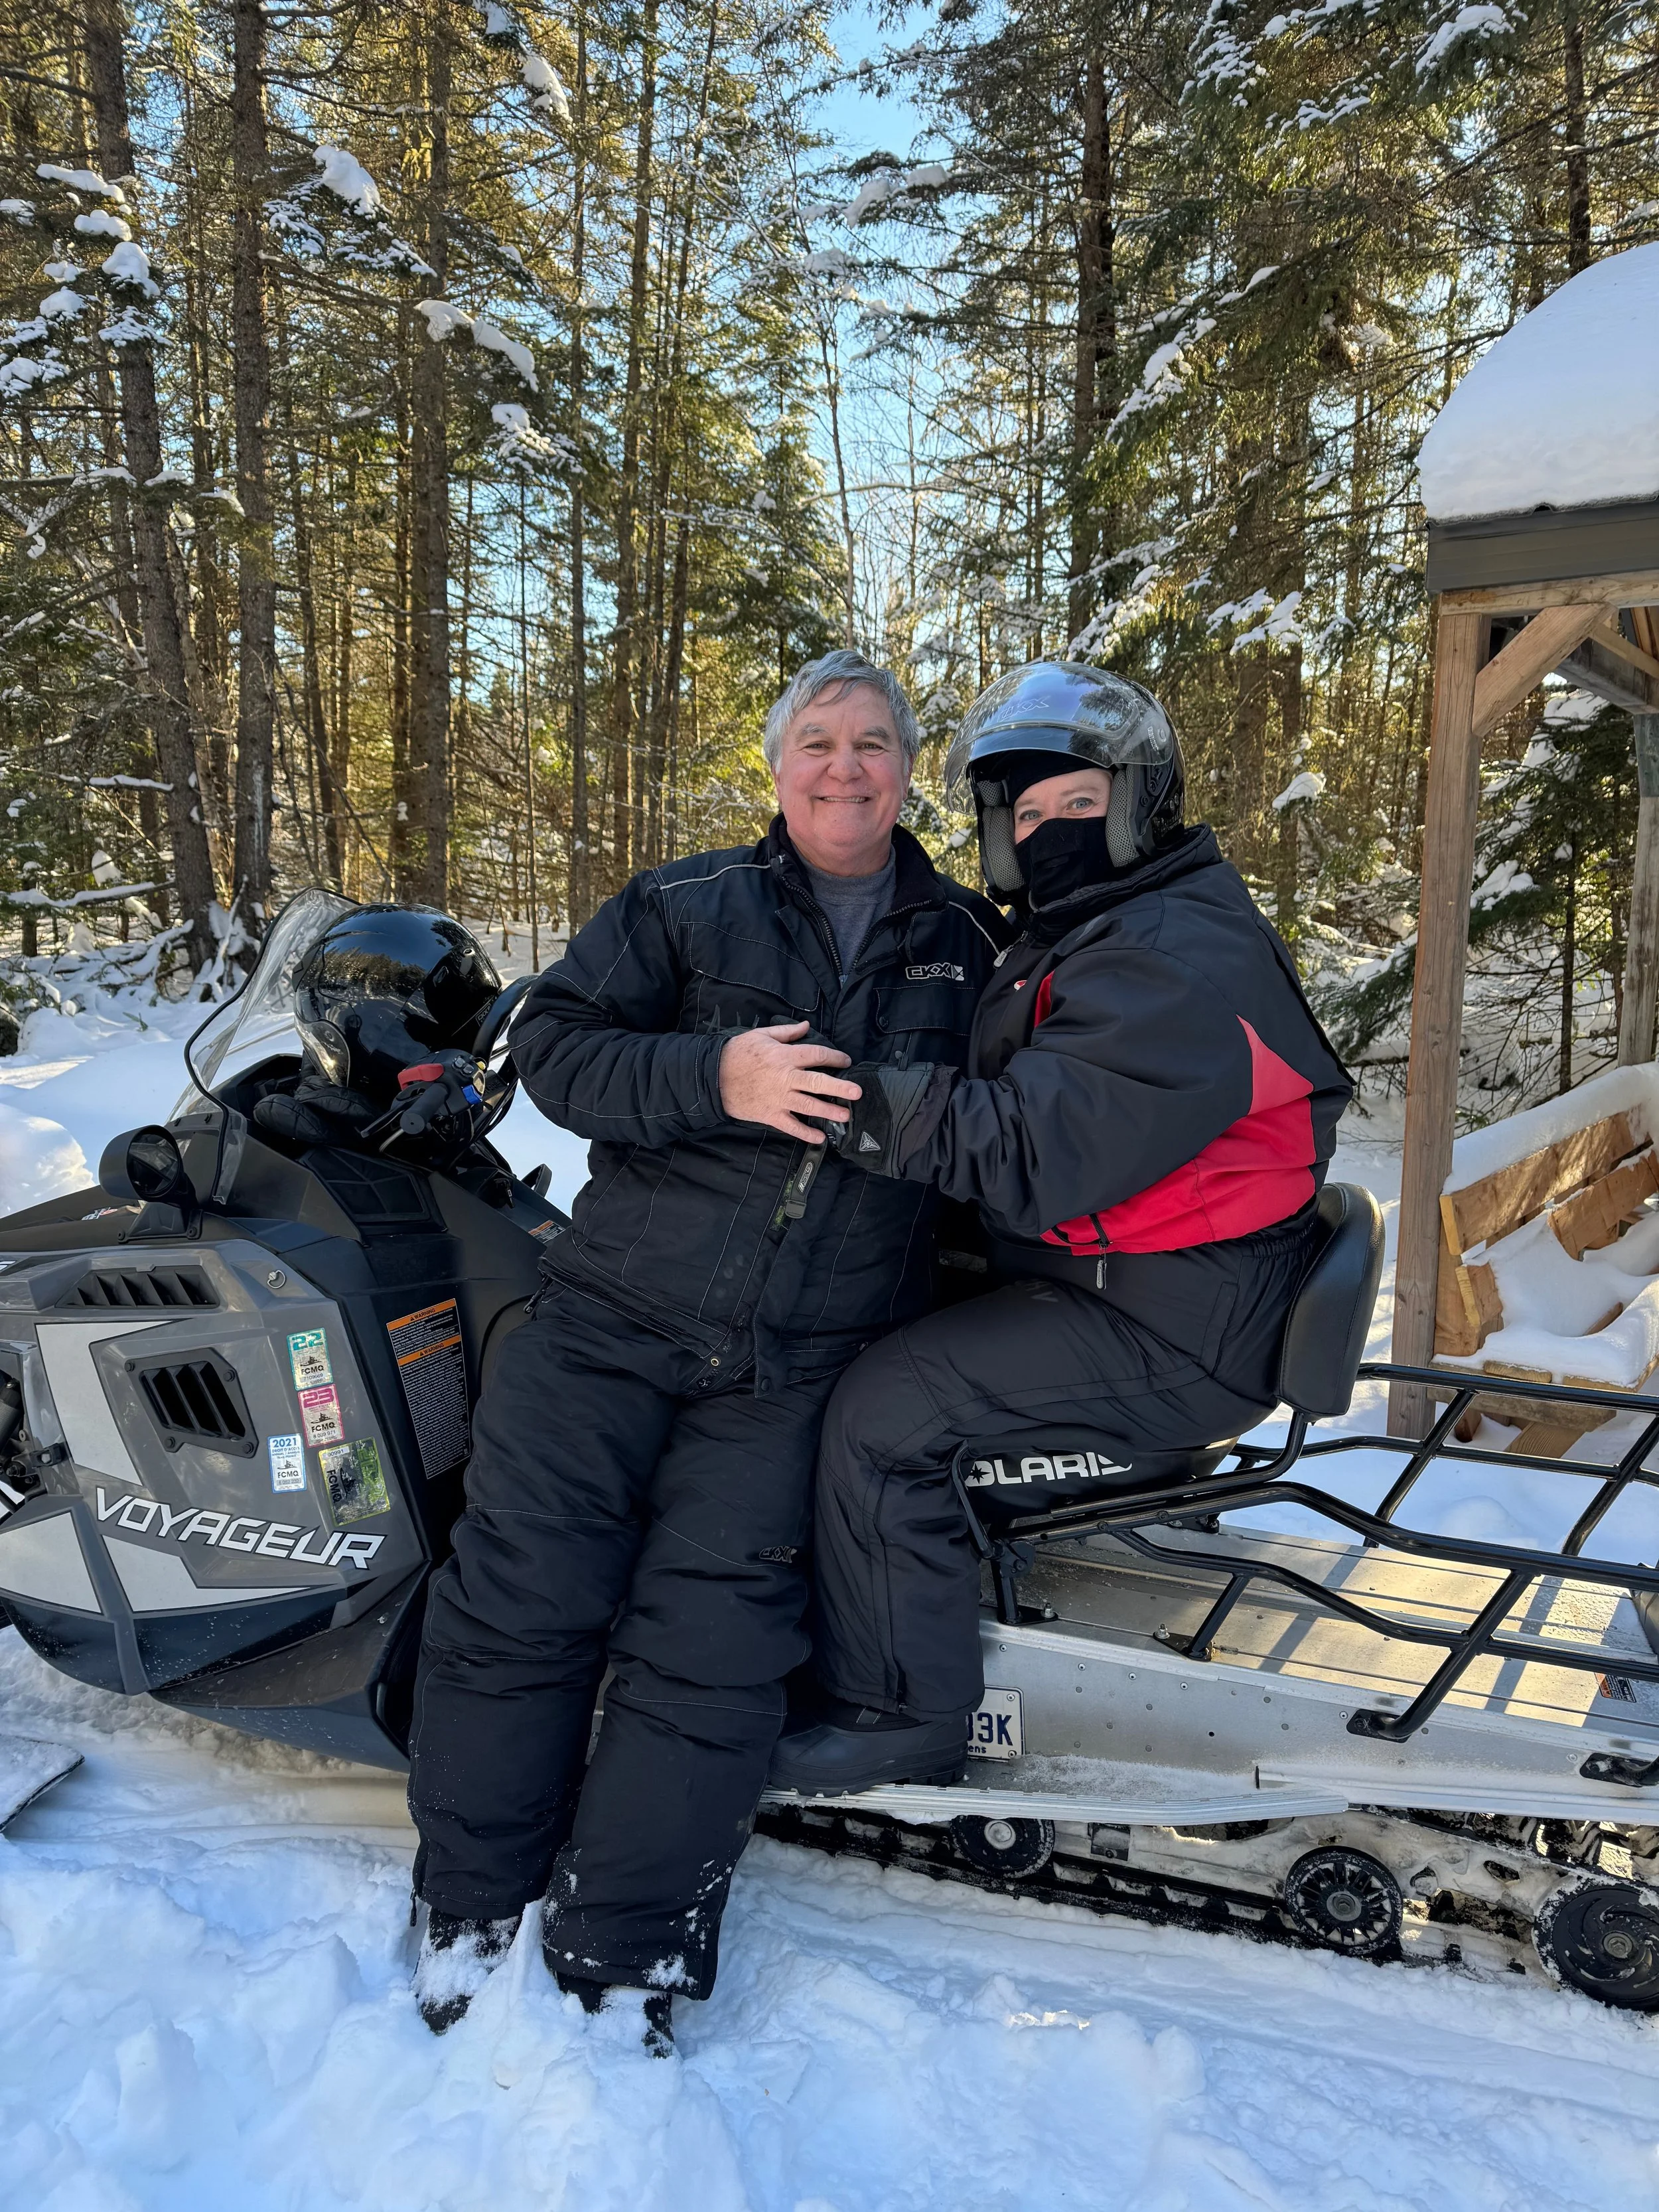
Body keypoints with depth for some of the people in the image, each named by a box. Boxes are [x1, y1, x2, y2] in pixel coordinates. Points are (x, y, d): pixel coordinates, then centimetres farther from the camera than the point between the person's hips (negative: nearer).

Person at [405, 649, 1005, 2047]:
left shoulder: (969, 946, 13)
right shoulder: (683, 909, 7)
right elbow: (554, 1043, -1)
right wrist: (713, 1077, -16)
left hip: (804, 1365, 0)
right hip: (618, 1319, 0)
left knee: (709, 1645, -7)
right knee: (521, 1602, -4)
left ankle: (619, 1965, 9)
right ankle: (475, 1916, 16)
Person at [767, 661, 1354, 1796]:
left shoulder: (1178, 959, -21)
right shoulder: (1083, 937, 15)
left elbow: (1032, 1153, -30)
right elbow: (987, 1099, 16)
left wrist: (855, 1096, -32)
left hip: (1171, 1336, -11)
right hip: (1106, 1273, 11)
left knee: (884, 1407, -19)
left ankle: (897, 1715, -2)